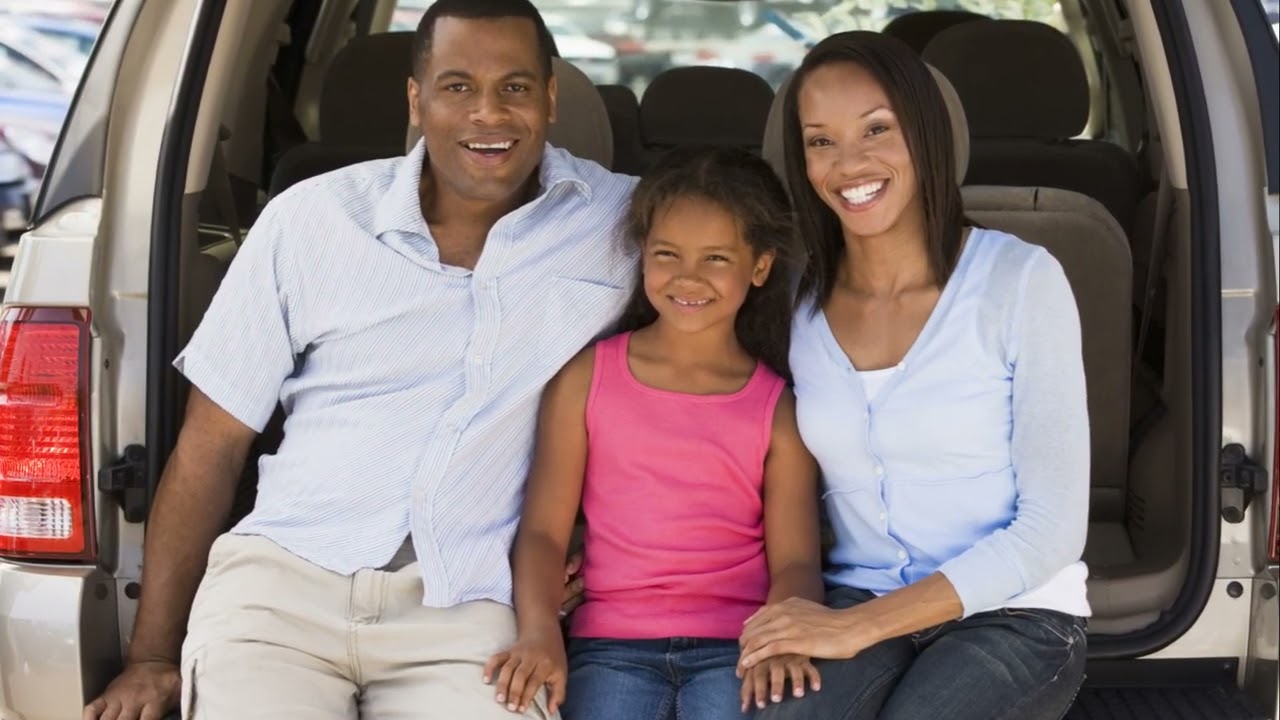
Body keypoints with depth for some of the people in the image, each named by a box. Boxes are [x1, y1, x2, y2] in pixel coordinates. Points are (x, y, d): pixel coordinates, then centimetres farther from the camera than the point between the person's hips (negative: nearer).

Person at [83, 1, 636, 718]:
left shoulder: (624, 219, 5)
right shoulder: (310, 219, 6)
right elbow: (211, 444, 8)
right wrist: (153, 657, 4)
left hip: (466, 608, 1)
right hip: (284, 576, 0)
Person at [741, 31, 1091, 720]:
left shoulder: (1021, 280, -8)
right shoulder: (793, 302, 3)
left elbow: (1053, 527, -11)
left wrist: (859, 627, -16)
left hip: (1014, 614, -2)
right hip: (853, 606, 2)